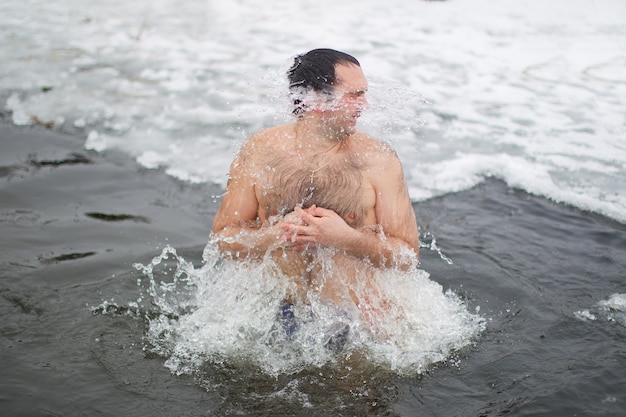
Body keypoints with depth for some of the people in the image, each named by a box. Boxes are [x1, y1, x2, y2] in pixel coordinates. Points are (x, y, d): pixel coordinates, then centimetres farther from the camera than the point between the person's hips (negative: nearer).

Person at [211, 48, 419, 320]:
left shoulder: (378, 159, -2)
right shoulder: (258, 152, 1)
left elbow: (408, 255, -2)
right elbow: (224, 238, 5)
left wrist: (347, 239, -18)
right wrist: (278, 234, -14)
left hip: (355, 318, -1)